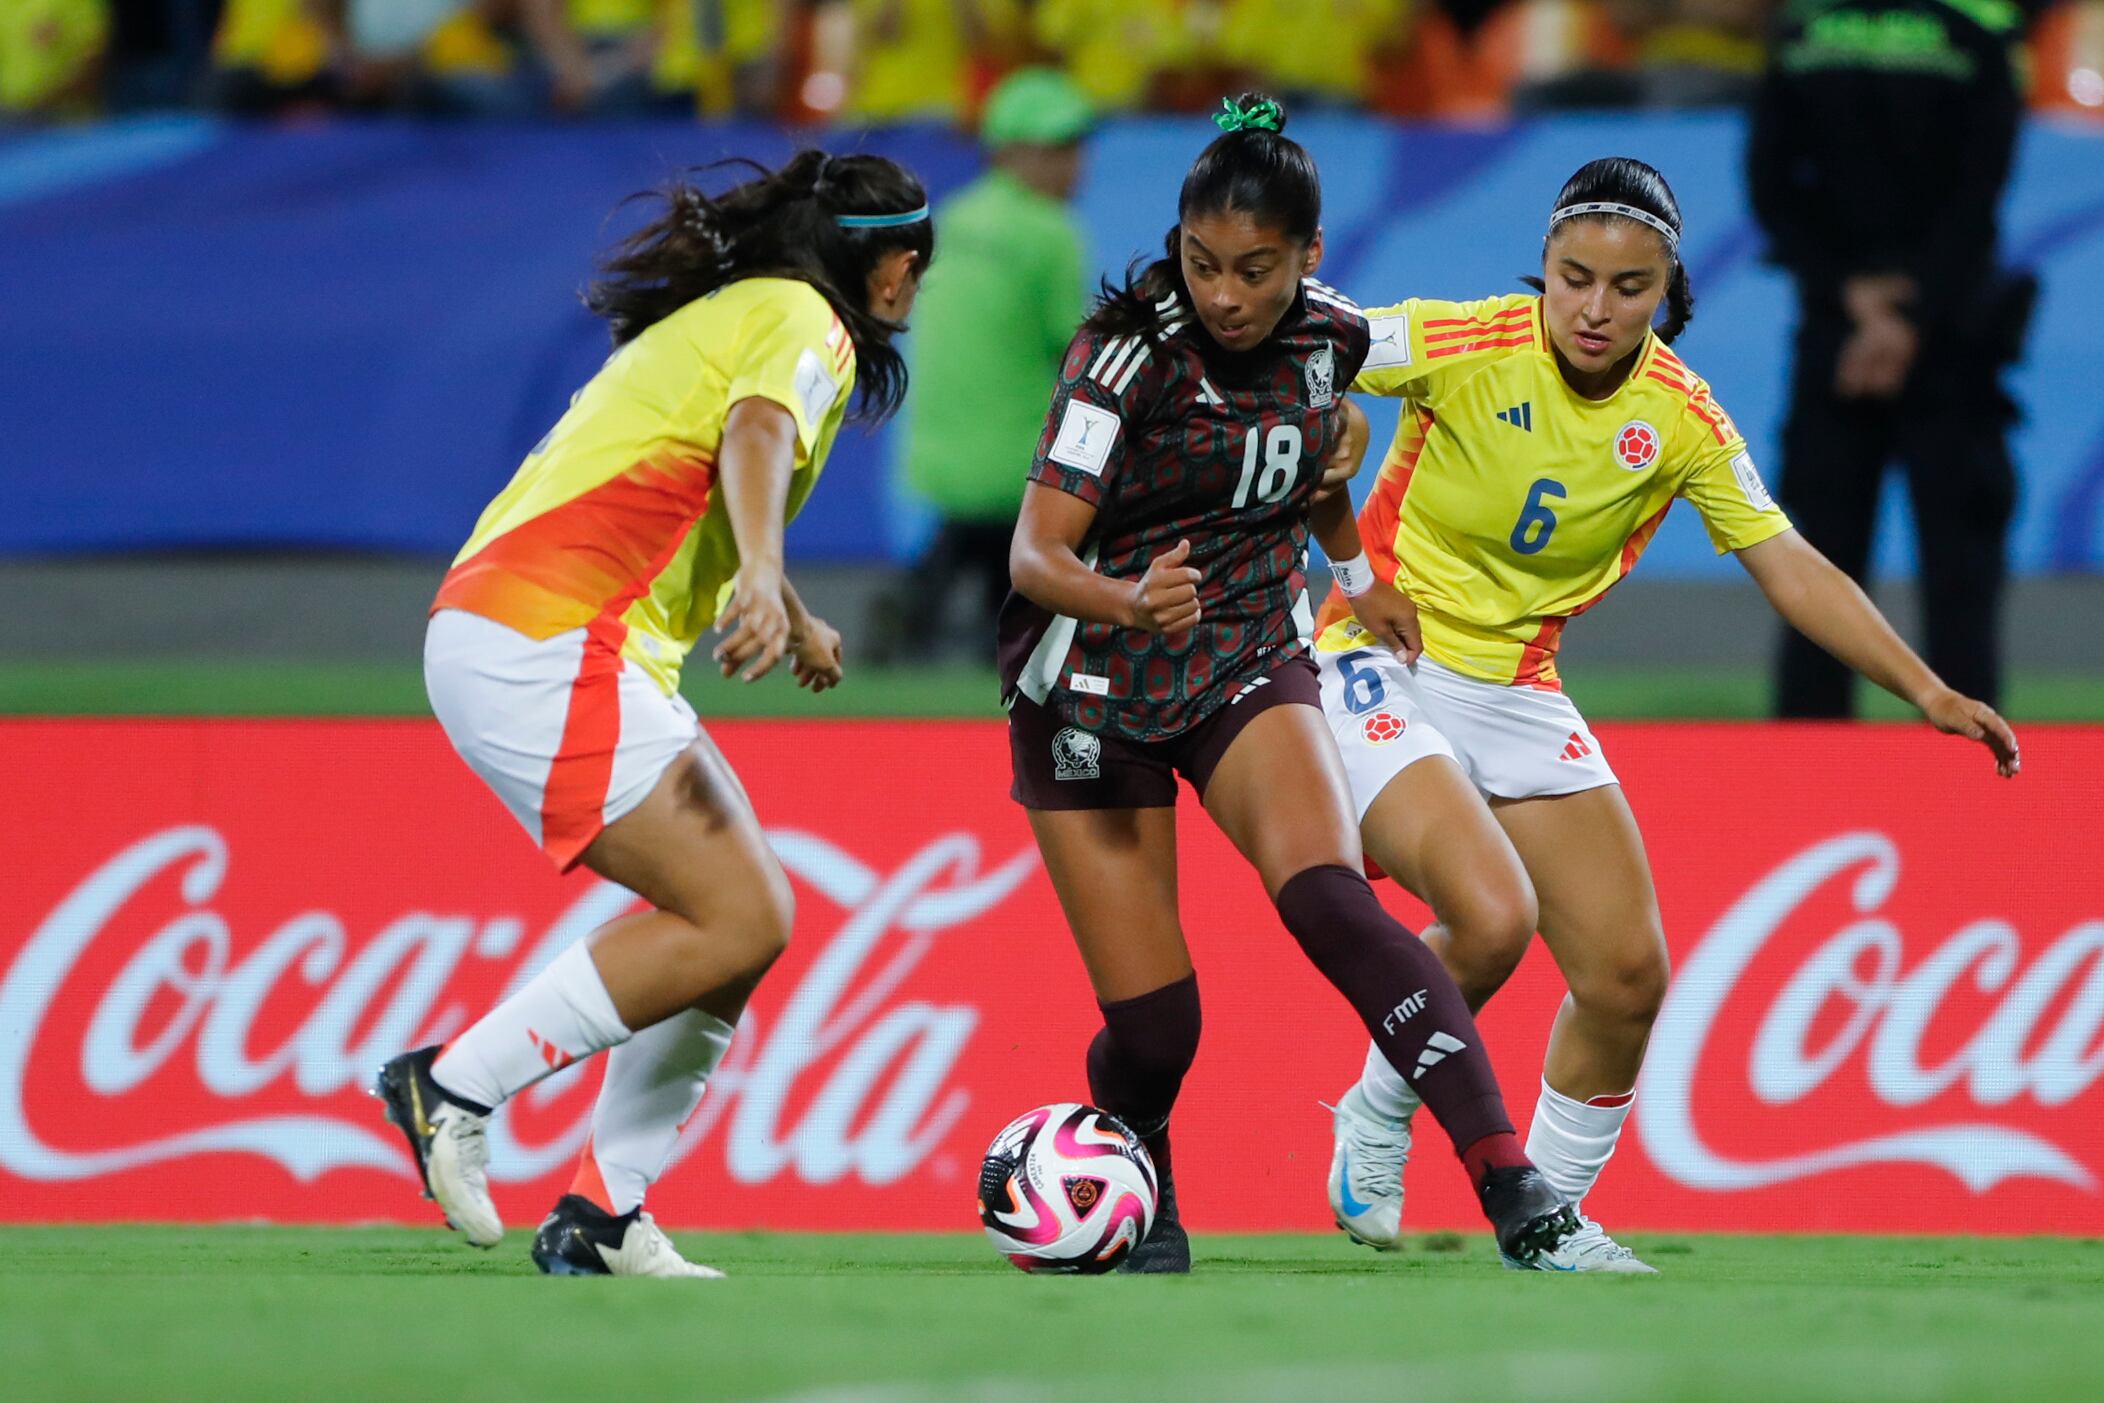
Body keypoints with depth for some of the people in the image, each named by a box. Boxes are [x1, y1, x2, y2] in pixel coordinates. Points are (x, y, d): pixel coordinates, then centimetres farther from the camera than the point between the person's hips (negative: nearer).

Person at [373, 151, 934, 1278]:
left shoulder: (723, 314, 28)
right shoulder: (801, 318, -2)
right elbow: (756, 434, -26)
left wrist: (794, 622, 62)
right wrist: (762, 582, -45)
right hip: (547, 646, -10)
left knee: (741, 919, 8)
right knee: (740, 920, -16)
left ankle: (603, 1216, 7)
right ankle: (456, 1087, -11)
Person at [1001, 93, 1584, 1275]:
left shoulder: (1331, 337, -5)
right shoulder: (1130, 348, -19)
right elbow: (1035, 554, -25)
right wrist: (1132, 603, -43)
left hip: (1251, 661, 2)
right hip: (1092, 688, -2)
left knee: (1330, 901, -27)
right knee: (1153, 1022, -6)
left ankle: (1515, 1192, -34)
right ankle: (1141, 1214, 28)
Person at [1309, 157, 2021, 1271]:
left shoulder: (1682, 419, -6)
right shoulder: (1463, 345, -18)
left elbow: (1791, 570, -1)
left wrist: (1927, 692, -8)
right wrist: (1349, 564, -9)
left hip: (1521, 692, 5)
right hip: (1383, 668, -5)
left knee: (1627, 970, -1)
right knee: (1490, 917, -26)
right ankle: (1373, 1129, 1)